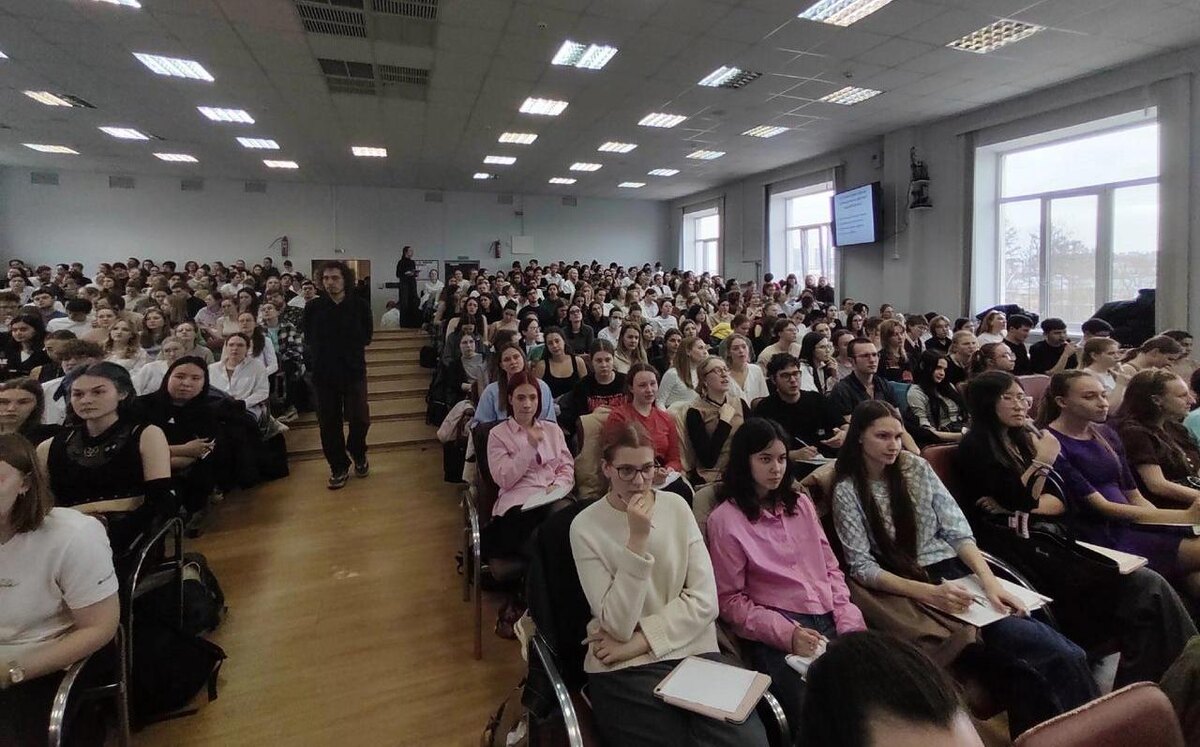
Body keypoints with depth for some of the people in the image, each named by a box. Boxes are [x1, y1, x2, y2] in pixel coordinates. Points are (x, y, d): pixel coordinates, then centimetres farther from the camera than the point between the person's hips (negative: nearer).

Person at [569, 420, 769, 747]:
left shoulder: (676, 506, 3)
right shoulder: (586, 526, -7)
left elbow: (705, 601, -2)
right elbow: (618, 626, -13)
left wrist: (638, 641, -11)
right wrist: (637, 539, -21)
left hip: (693, 650, 3)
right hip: (623, 669, -2)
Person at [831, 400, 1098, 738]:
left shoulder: (916, 466, 5)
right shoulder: (847, 491, -8)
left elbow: (957, 530, 1)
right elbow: (862, 568, -11)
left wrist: (989, 581, -14)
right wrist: (927, 592, -22)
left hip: (958, 570, 4)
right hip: (912, 588, -4)